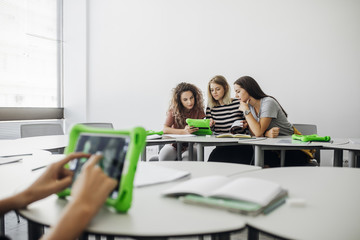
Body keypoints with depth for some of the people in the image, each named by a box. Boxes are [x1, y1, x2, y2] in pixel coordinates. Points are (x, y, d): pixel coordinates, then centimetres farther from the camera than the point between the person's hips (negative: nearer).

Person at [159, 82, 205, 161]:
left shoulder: (198, 110, -2)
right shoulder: (174, 110, -4)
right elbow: (165, 129, -15)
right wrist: (184, 131, -30)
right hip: (173, 144, 0)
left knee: (187, 157, -34)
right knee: (164, 157, -31)